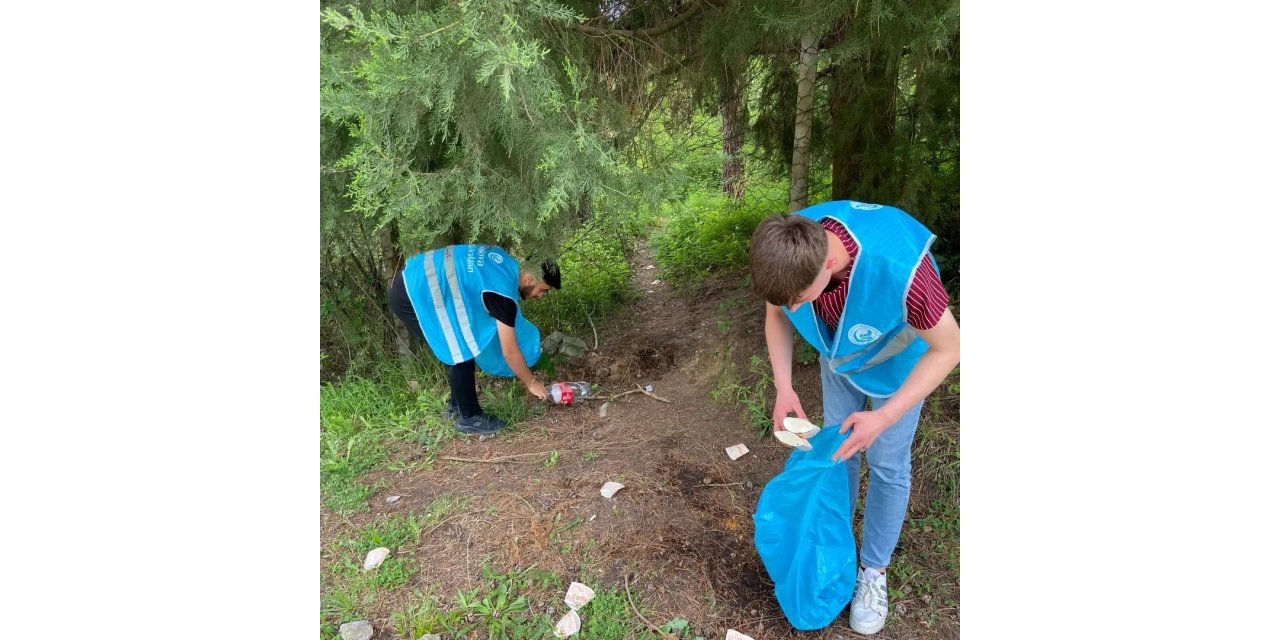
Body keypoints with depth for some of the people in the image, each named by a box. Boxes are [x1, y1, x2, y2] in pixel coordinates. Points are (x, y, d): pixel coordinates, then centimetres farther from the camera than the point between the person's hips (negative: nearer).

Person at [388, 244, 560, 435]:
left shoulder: (509, 264, 4)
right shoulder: (503, 291, -21)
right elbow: (510, 351, -15)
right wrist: (531, 383, -1)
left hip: (413, 280, 10)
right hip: (412, 293, -10)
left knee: (461, 346, 15)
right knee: (462, 352, -6)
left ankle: (456, 406, 29)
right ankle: (469, 417, 9)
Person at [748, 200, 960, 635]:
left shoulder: (899, 267, -45)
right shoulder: (791, 250, -32)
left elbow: (948, 348, -25)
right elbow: (775, 313, -10)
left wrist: (884, 417, -30)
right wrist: (783, 388, -19)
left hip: (900, 359, -3)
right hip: (841, 354, 4)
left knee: (886, 464, 9)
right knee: (840, 448, 16)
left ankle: (874, 569, 32)